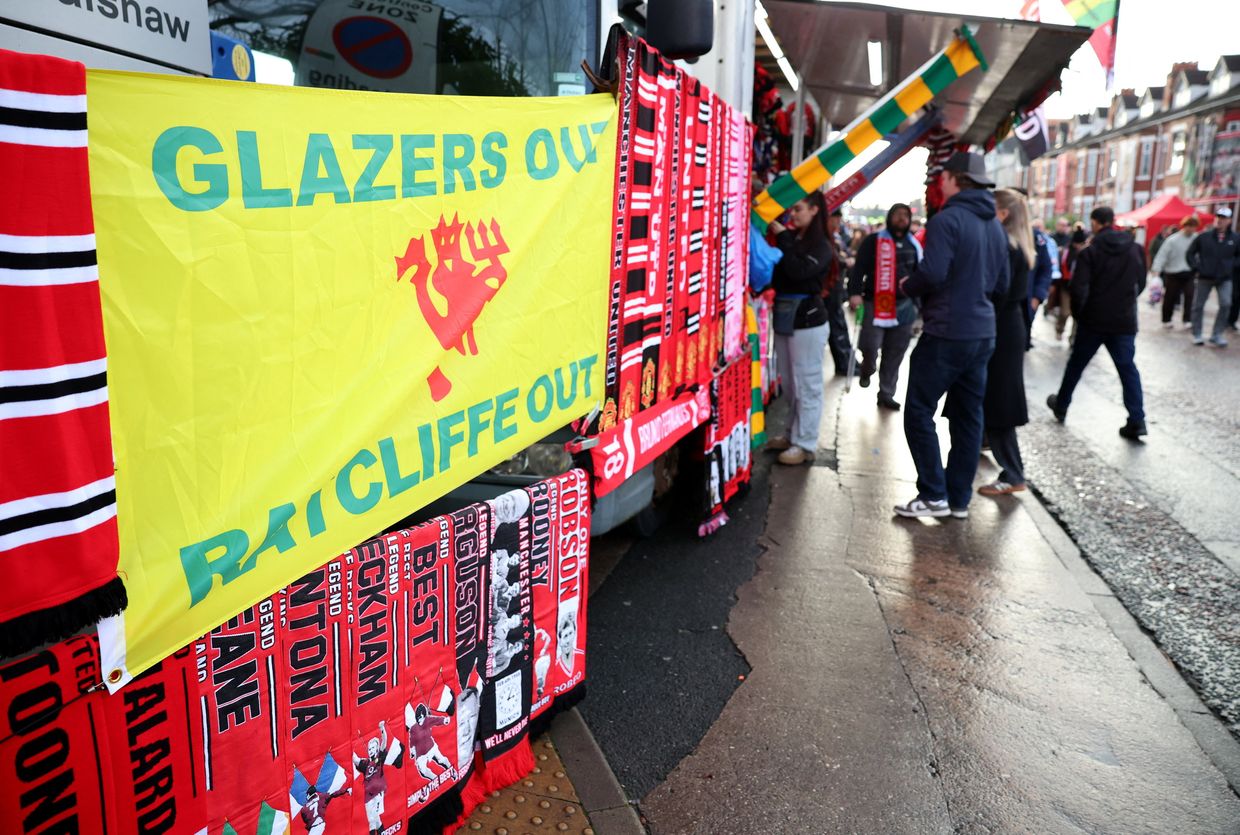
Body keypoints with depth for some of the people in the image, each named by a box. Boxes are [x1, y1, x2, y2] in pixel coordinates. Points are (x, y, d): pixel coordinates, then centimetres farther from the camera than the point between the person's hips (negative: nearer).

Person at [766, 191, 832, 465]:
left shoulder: (820, 246, -6)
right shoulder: (790, 239, 10)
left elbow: (797, 271, -22)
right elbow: (776, 273, 7)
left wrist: (782, 237, -16)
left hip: (807, 321, -7)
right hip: (783, 319, 7)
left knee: (806, 385, -1)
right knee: (790, 385, 14)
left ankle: (805, 444, 5)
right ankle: (793, 434, 25)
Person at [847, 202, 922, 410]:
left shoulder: (914, 245, 13)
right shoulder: (874, 241, -1)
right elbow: (859, 268, -8)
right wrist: (855, 293, -21)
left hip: (904, 306, 4)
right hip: (876, 303, -4)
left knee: (895, 355, 6)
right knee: (870, 346, -11)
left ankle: (886, 394, 17)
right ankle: (867, 371, 23)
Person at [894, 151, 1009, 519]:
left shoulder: (947, 219, -13)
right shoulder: (995, 225, 12)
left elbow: (932, 274, -23)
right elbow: (1001, 285, 17)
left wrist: (907, 285, -4)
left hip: (946, 333, -8)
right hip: (982, 334, 8)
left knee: (919, 412, 1)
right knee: (968, 416, 11)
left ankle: (934, 495, 3)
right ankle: (959, 498, 18)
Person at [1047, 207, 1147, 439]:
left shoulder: (1090, 251, -11)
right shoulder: (1135, 248, 4)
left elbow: (1078, 288, -16)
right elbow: (1141, 283, 12)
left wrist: (1078, 312, 0)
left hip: (1094, 319, -3)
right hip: (1125, 320, 3)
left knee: (1076, 363, 15)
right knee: (1127, 368, 4)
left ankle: (1061, 405, 30)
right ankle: (1137, 420, -4)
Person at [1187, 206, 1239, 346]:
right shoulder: (1204, 237, -2)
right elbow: (1190, 253, 7)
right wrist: (1196, 267, -2)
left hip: (1225, 278, 0)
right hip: (1205, 277, 0)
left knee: (1226, 304, -13)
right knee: (1198, 305, 5)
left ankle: (1217, 335, -2)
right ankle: (1196, 334, 18)